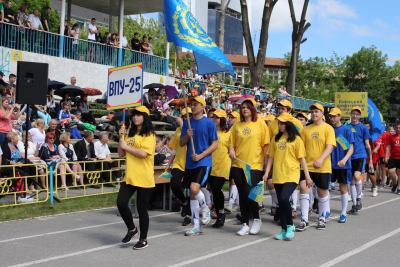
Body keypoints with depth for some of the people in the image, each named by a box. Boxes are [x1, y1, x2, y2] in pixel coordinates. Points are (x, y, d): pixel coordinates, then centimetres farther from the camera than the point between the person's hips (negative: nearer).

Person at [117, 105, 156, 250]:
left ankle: (143, 239, 15)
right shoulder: (130, 134, 15)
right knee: (121, 203, -5)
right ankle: (132, 229, 20)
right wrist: (121, 137, 2)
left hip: (144, 178, -6)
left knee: (141, 208, 1)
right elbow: (121, 154, 12)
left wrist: (126, 146, -10)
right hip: (129, 176, 6)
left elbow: (143, 153, -21)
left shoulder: (149, 135, -5)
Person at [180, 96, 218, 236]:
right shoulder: (187, 123, 10)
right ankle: (196, 227, 15)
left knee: (194, 188, -23)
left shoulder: (209, 123, -4)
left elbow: (215, 144, -5)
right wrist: (187, 136, -10)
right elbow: (181, 143, 11)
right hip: (189, 163, 5)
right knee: (192, 194, 7)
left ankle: (205, 209, 8)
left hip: (204, 162, -5)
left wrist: (200, 156, -15)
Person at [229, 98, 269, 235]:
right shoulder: (237, 125, 10)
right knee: (242, 194, 6)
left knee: (248, 192, -12)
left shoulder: (260, 124, 1)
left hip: (255, 165, -4)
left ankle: (257, 219, 11)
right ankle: (245, 224, 15)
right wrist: (231, 151, -9)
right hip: (238, 165, 4)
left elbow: (266, 144, -1)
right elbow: (232, 143, 12)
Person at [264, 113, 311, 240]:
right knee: (281, 202, 7)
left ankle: (290, 225, -1)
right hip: (278, 175, 5)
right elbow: (271, 157, 14)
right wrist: (267, 172, 4)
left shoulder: (296, 139, 0)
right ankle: (284, 230, 16)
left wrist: (307, 176, -4)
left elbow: (302, 158, -1)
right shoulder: (276, 138, 13)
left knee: (284, 198, -21)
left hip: (291, 174, -5)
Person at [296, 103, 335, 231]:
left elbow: (330, 147, -15)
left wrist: (320, 159, -31)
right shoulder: (306, 129, 8)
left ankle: (322, 219, 25)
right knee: (303, 187, -11)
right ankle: (304, 220, -5)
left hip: (323, 167, -3)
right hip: (307, 165, 3)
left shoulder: (328, 128, -4)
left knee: (322, 192, 8)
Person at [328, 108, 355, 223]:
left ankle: (343, 214, 16)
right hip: (330, 163, 3)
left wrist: (344, 159, -24)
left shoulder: (346, 130, -4)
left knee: (343, 188, 5)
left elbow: (351, 148, -7)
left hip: (343, 165, -3)